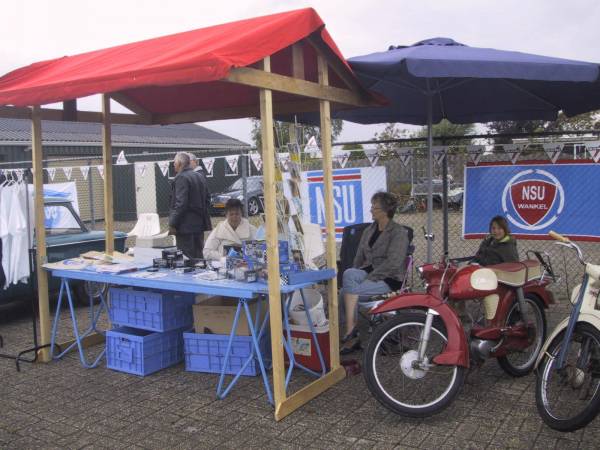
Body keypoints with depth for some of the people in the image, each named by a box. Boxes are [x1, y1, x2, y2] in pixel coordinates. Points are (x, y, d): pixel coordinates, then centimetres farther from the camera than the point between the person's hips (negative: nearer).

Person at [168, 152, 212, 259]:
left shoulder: (181, 178, -14)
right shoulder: (200, 177, 13)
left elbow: (181, 203, -21)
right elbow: (207, 199, 17)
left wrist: (172, 224, -17)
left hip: (186, 226, -9)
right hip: (199, 224, 9)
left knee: (186, 258, -5)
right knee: (198, 256, 15)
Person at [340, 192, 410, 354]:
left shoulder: (399, 232, -5)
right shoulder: (368, 231, 18)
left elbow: (393, 263, -17)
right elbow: (359, 257, 16)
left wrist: (369, 277, -21)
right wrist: (356, 277, -2)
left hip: (389, 278, -6)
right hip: (368, 272, 6)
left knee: (348, 290, -28)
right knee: (348, 273, -30)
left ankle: (351, 331, -18)